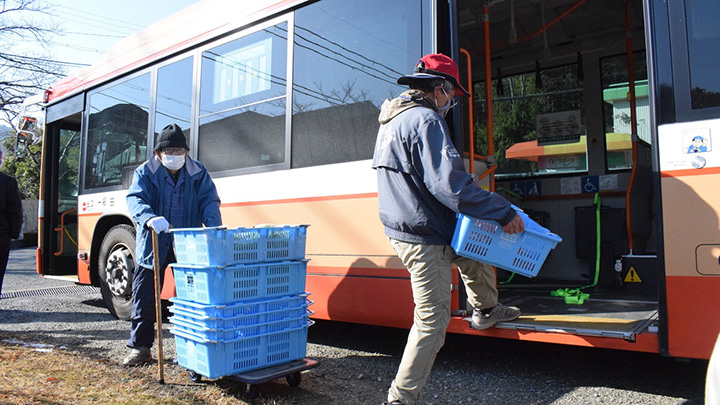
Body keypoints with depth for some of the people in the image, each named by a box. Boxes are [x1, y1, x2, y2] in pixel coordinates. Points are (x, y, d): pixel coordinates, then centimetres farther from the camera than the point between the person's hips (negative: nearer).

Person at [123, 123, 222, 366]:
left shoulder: (198, 173, 5)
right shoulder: (145, 173, 1)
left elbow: (209, 200, -1)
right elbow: (135, 200, -13)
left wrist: (214, 225, -22)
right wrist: (149, 218, -36)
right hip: (153, 245, 0)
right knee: (145, 298, 4)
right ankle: (140, 347, 19)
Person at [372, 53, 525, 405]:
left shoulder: (391, 121, 14)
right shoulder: (425, 120, -18)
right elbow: (449, 183, -29)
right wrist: (504, 213, -22)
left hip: (401, 227, 10)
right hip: (423, 238, -10)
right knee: (433, 322, -1)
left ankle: (486, 310, 46)